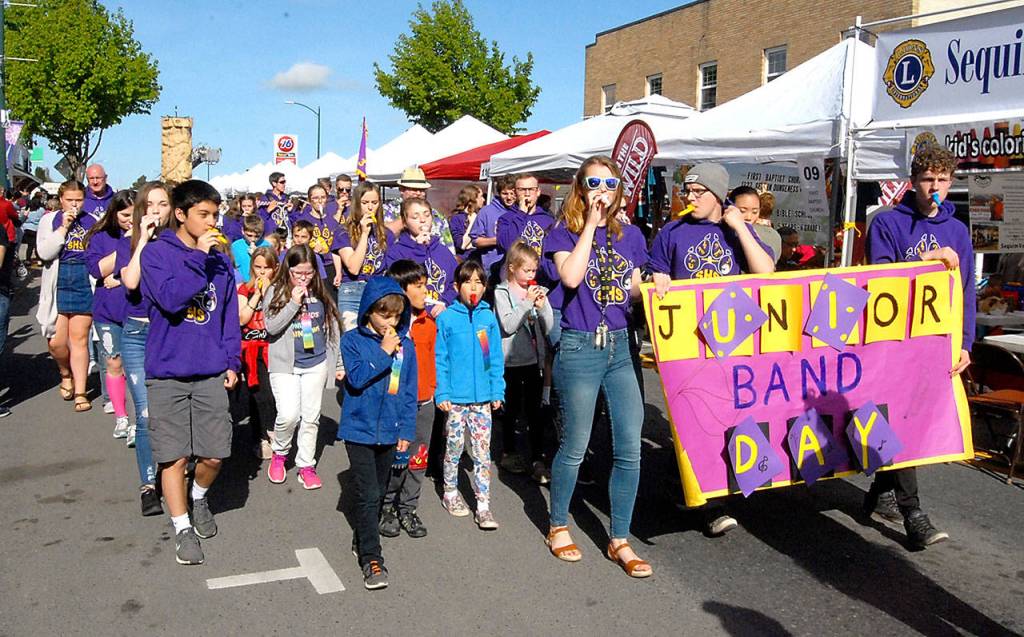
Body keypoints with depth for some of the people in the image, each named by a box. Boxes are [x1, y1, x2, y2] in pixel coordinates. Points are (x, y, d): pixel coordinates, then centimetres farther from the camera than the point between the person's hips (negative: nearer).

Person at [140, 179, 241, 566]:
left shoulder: (220, 259, 8)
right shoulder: (157, 253, -5)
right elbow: (171, 299, -21)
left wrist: (232, 360, 5)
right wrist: (198, 256, -18)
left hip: (211, 373, 3)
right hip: (167, 373, -3)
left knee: (214, 454, 4)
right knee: (174, 455, 2)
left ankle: (198, 498, 35)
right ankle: (183, 528, 19)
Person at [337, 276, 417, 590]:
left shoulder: (405, 345, 3)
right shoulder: (353, 340, -5)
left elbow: (409, 391, 6)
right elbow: (356, 378, -18)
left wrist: (406, 430, 3)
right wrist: (383, 352, -21)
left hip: (389, 432, 4)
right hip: (359, 429, -4)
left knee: (378, 492, 16)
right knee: (367, 494, -8)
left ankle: (362, 539, 35)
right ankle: (371, 559, -2)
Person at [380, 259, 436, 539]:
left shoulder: (428, 323, 7)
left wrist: (431, 386, 13)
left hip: (423, 403, 5)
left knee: (417, 461, 11)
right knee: (393, 462, 3)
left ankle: (408, 509, 25)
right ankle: (386, 508, 22)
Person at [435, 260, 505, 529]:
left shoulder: (488, 317, 1)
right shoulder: (447, 319, -6)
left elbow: (496, 358, 6)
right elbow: (440, 359, -4)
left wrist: (497, 391, 2)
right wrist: (442, 393, -8)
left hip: (483, 397, 2)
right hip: (455, 396, -2)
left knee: (482, 451, 4)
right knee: (454, 447, 12)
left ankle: (483, 505, 9)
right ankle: (450, 493, 31)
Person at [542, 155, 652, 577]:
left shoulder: (630, 235, 10)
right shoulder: (564, 233, -2)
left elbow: (634, 292, 16)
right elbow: (570, 277, -22)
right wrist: (591, 223, -15)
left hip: (621, 348, 4)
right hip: (579, 349, -4)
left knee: (630, 447, 2)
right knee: (575, 447, 6)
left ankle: (620, 540, 16)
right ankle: (558, 526, 29)